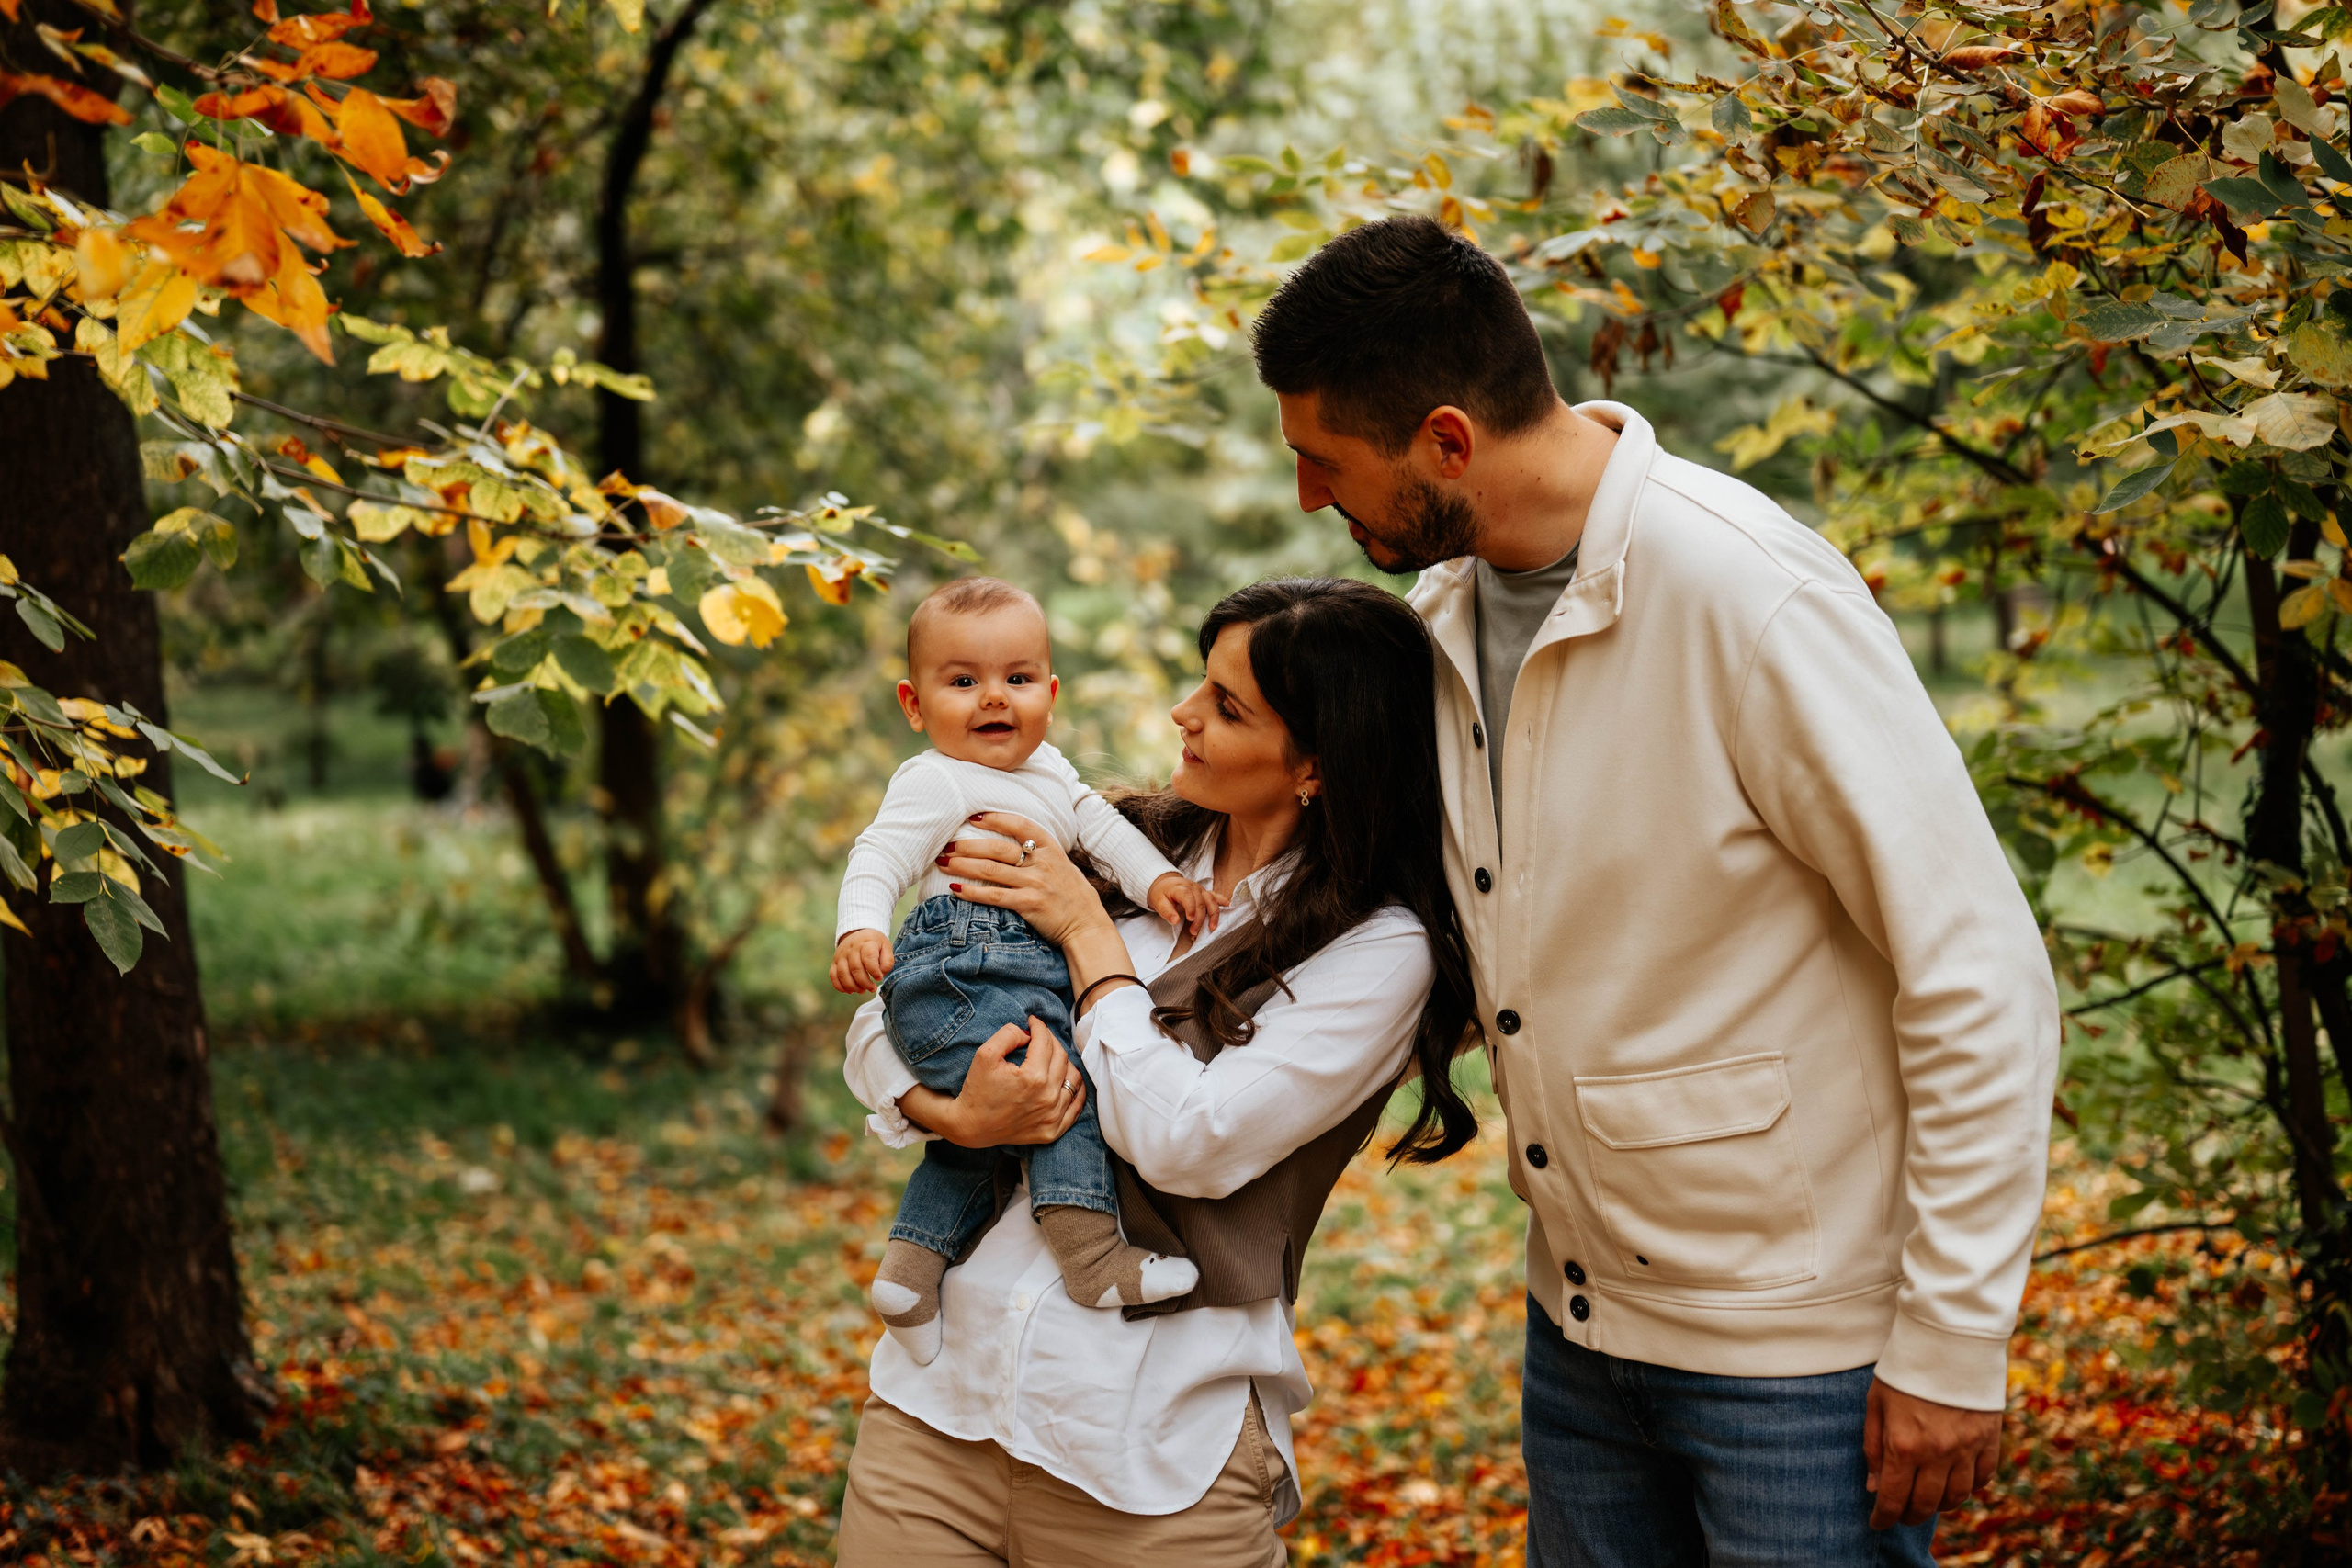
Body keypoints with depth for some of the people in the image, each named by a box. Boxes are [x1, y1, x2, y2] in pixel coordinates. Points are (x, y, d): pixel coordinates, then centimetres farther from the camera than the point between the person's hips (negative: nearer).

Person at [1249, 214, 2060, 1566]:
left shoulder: (1752, 597, -22)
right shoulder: (1449, 604, 2)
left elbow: (1981, 977, -20)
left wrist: (1953, 1344, -18)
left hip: (1804, 1353, -7)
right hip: (1582, 1325, 8)